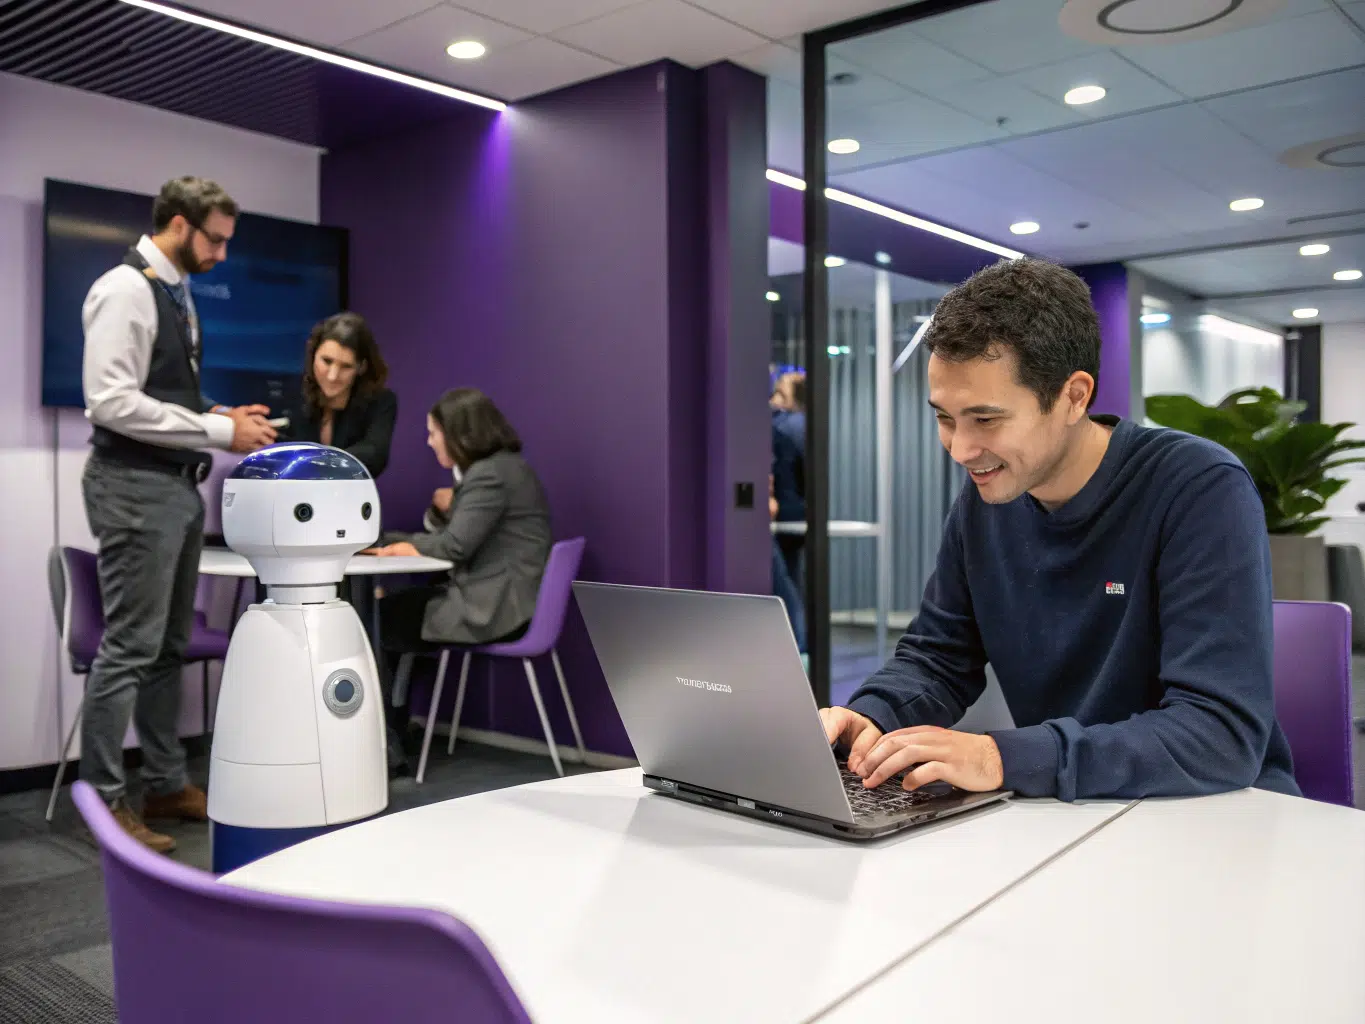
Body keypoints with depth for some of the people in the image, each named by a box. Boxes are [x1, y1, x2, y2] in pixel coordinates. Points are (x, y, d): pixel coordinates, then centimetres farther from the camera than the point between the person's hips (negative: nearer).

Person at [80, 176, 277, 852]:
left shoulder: (176, 291, 15)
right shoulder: (125, 290, -13)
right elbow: (112, 402, -22)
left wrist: (221, 416, 4)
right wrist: (219, 431, -20)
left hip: (179, 486, 10)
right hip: (136, 489, -9)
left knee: (169, 646, 14)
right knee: (129, 649, -4)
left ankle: (165, 785, 25)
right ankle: (102, 803, 7)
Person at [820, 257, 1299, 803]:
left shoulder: (1204, 492, -18)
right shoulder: (984, 497, -1)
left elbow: (1223, 734, -25)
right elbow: (937, 657, 7)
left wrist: (1004, 758, -33)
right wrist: (871, 716, -14)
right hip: (1067, 813, 4)